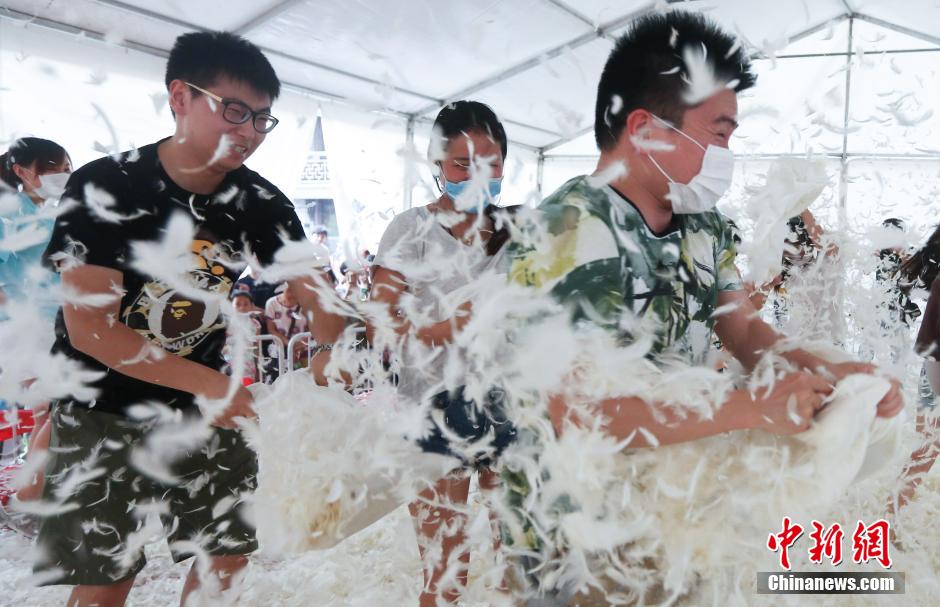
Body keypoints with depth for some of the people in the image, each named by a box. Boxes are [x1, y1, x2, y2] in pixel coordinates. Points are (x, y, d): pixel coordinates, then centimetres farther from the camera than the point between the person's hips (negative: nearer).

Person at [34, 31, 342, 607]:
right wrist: (211, 383, -24)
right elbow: (90, 328, -21)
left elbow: (315, 287, -8)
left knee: (229, 552, 7)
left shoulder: (261, 203, -6)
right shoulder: (104, 189, -18)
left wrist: (332, 350, -29)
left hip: (201, 402, 4)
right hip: (104, 407, -3)